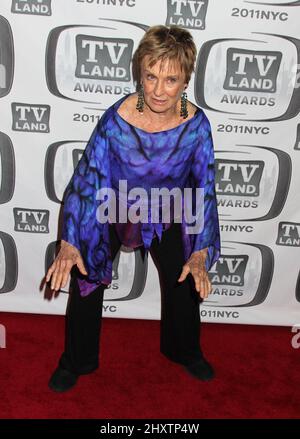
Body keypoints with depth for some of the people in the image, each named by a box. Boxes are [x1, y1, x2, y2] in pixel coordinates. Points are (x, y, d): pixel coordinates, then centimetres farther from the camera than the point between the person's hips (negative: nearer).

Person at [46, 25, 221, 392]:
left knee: (184, 282, 10)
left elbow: (204, 189, -16)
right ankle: (76, 362, 28)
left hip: (167, 214, 2)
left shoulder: (196, 124, -24)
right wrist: (69, 244, -26)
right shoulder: (116, 119, -30)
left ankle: (184, 351, 41)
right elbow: (86, 179, -23)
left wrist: (199, 254, -20)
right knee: (86, 279, 1)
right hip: (113, 210, -1)